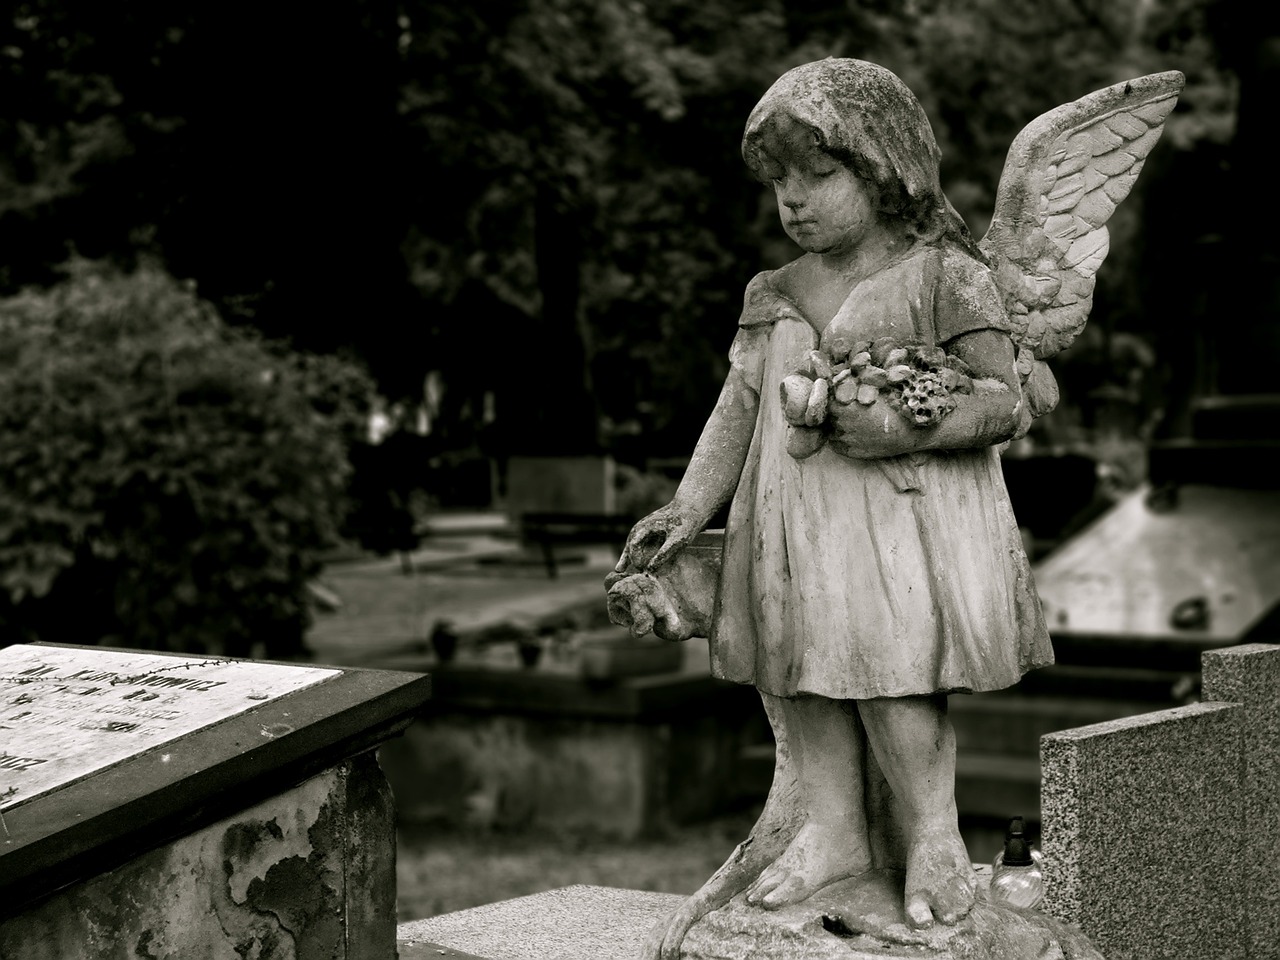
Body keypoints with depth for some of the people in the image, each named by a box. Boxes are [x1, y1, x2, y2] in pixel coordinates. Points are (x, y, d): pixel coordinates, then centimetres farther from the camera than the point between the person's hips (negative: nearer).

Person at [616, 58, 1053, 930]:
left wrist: (906, 430, -20)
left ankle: (933, 833, 4)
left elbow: (1006, 400, -6)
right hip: (796, 519, 6)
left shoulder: (944, 276, -3)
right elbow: (738, 409, 12)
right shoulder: (773, 297, 14)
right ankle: (835, 828, 20)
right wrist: (689, 508, 1)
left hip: (908, 518, -6)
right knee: (807, 675, 7)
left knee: (887, 667, -14)